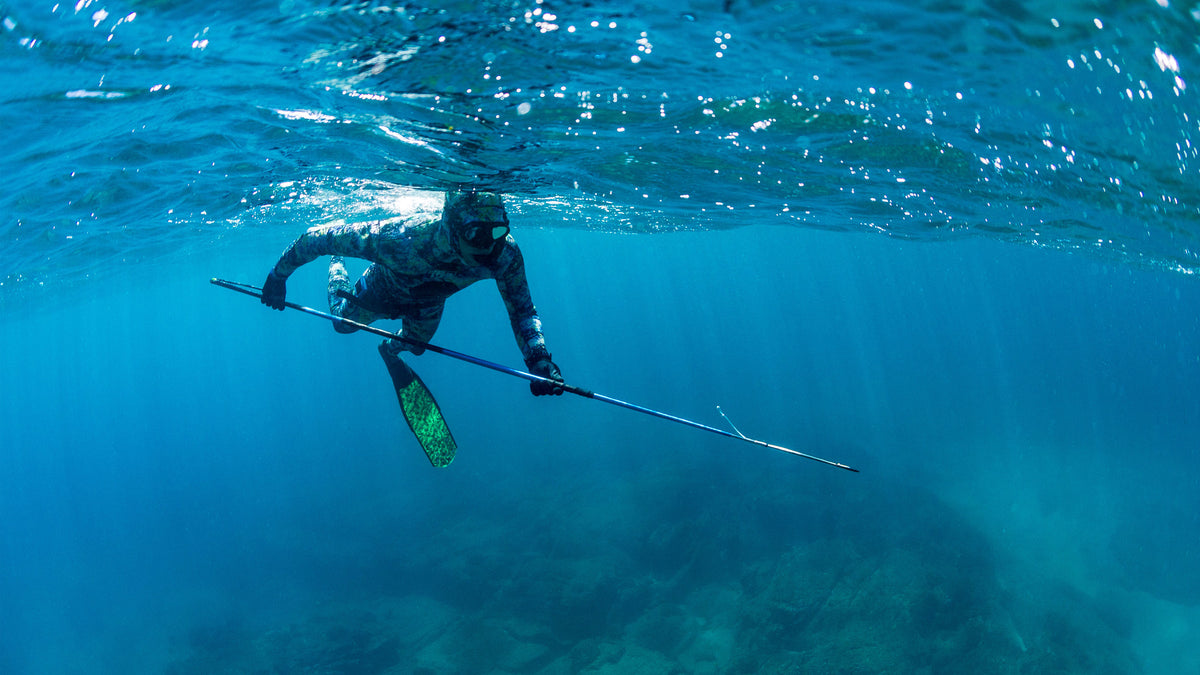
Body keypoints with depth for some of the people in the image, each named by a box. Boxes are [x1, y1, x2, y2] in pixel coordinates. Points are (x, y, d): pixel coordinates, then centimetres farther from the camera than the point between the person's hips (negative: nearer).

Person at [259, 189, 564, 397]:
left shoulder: (505, 254, -43)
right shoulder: (400, 240, -52)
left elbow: (522, 310, -28)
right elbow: (318, 237, -38)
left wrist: (539, 360, -45)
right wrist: (278, 275, -23)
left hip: (429, 303, 3)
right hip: (383, 291, -2)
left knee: (416, 345, 31)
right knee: (344, 322, 28)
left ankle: (390, 348, 67)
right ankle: (336, 264, 56)